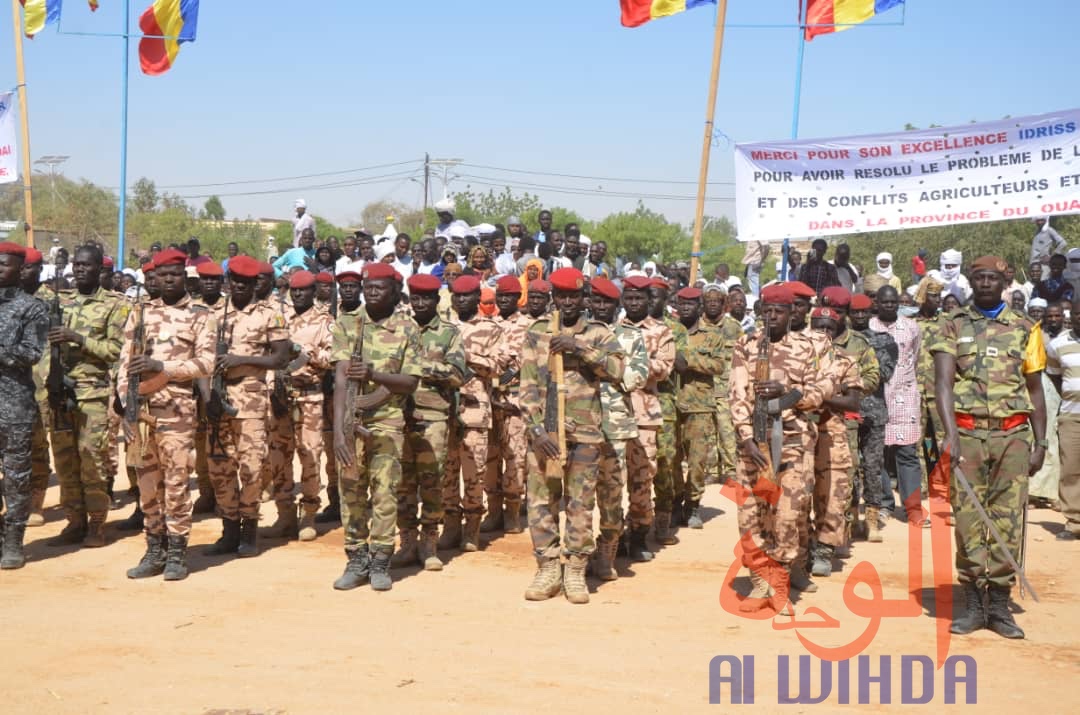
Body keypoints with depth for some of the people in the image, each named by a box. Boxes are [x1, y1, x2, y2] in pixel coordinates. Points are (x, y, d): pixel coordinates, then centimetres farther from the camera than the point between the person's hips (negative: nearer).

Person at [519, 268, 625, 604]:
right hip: (544, 431, 1)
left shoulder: (598, 333, 4)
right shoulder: (536, 333, 6)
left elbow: (617, 368, -14)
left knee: (581, 503, 3)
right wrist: (537, 429, -11)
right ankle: (547, 569, 13)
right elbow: (528, 386, 0)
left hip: (585, 432, -1)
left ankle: (576, 572, 12)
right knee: (541, 501, 3)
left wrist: (579, 347, -21)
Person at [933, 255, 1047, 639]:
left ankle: (999, 603, 7)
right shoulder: (954, 327, 7)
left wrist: (1040, 443, 6)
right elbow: (944, 383, -4)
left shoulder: (1024, 329, 11)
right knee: (968, 519, 0)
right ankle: (973, 602, 8)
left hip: (1013, 435, 1)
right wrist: (950, 434, -18)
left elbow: (1035, 390, 13)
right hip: (968, 433, -1)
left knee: (1008, 520, 0)